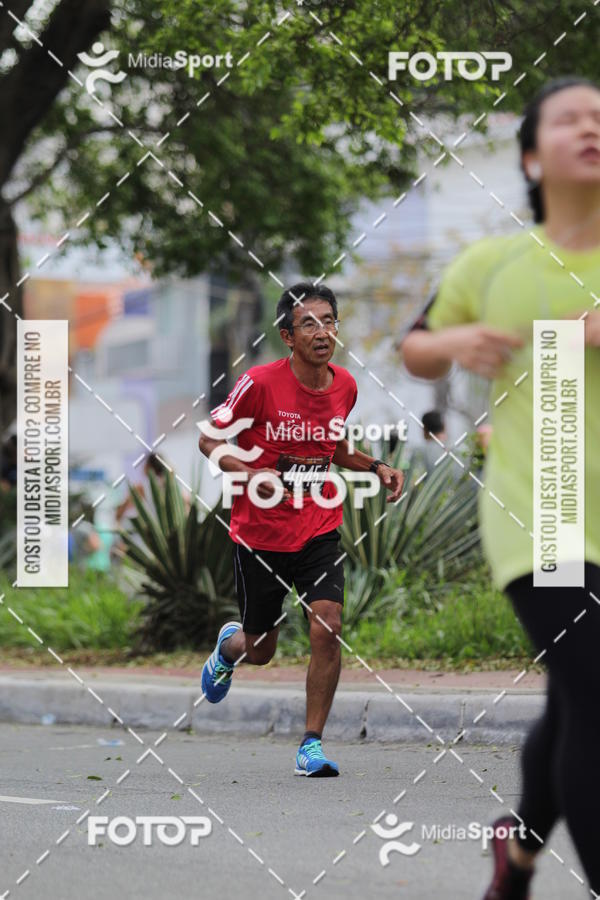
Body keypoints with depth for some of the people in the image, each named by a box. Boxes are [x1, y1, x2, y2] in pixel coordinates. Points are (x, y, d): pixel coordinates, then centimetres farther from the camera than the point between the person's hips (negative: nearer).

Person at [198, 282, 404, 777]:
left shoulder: (345, 386, 0)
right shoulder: (260, 383, -16)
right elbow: (209, 439, -9)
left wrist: (377, 467, 2)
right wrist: (251, 474, -25)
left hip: (319, 532, 3)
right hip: (260, 535, -3)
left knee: (327, 629, -17)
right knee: (260, 651, 11)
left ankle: (312, 744, -5)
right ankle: (228, 645, 50)